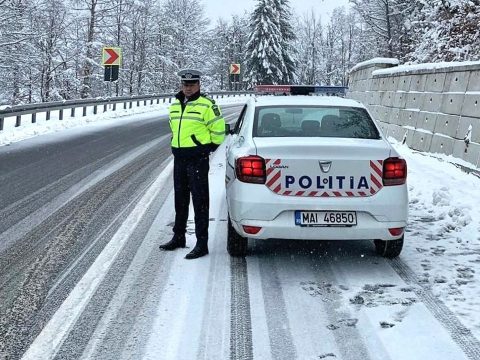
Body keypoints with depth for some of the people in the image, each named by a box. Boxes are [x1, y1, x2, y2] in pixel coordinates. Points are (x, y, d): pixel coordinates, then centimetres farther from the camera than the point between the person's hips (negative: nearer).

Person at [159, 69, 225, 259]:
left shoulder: (207, 105, -11)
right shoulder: (175, 105, 13)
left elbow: (218, 129, -7)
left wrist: (209, 147, 0)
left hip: (198, 160, -8)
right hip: (179, 159, 8)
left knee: (200, 201, -6)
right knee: (180, 200, 17)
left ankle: (202, 244, -4)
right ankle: (178, 237, 29)